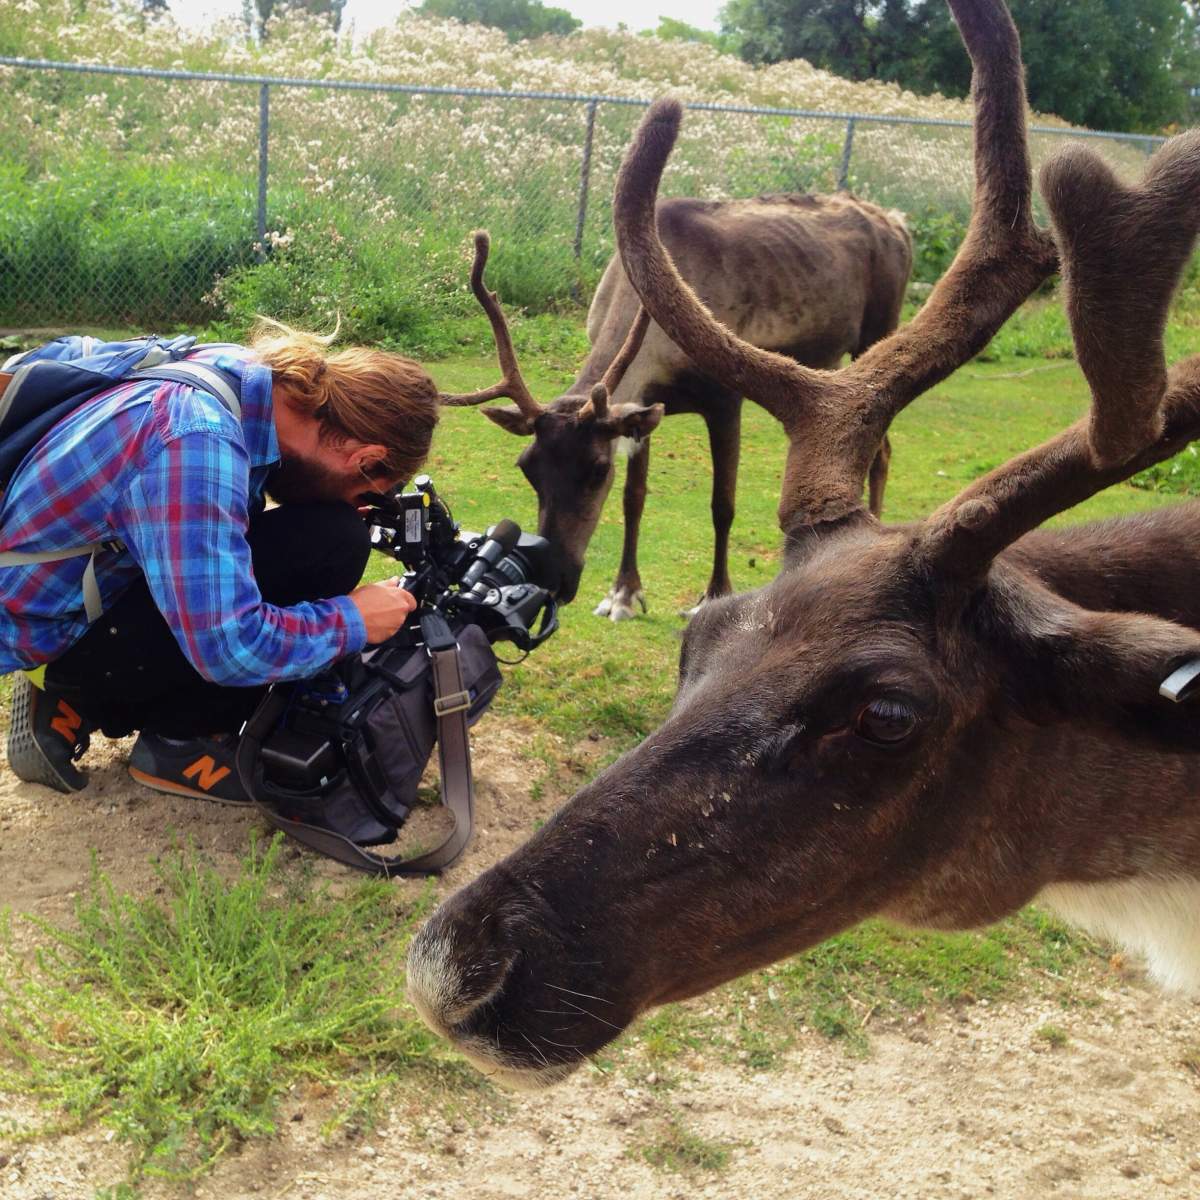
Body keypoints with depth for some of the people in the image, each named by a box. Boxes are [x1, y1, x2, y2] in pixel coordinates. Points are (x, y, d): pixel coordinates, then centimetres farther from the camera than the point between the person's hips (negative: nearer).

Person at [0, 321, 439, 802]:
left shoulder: (248, 379, -4)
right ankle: (180, 740, -2)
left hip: (83, 587, 9)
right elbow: (229, 646, -33)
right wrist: (353, 621, -17)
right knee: (331, 541, -19)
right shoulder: (199, 441, -31)